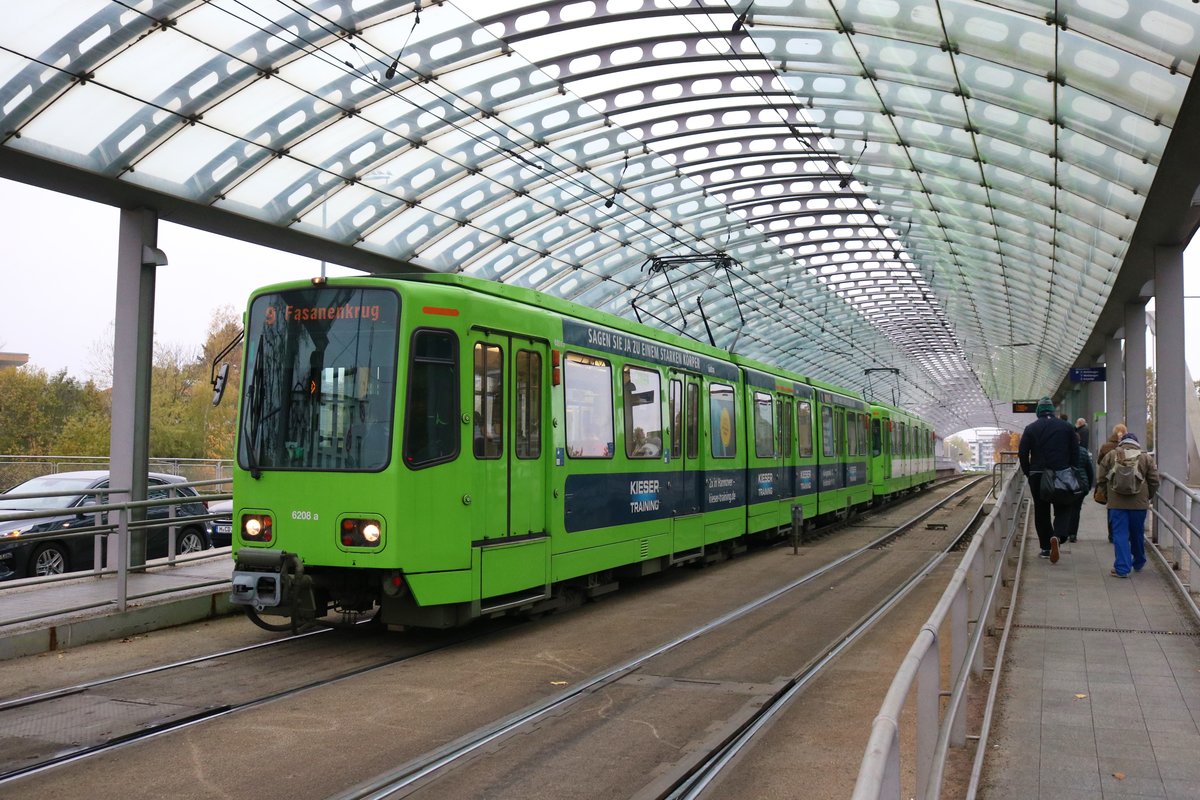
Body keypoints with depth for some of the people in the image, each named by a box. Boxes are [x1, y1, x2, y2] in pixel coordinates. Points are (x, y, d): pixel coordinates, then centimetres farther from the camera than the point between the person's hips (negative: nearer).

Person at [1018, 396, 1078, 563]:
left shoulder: (1031, 428, -1)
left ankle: (1046, 547, 11)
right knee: (1063, 508, 9)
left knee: (1041, 511, 10)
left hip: (1037, 476, 0)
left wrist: (1028, 473, 8)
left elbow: (1022, 453, -3)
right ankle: (1058, 535, -18)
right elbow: (1075, 451, 2)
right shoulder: (1066, 427, 2)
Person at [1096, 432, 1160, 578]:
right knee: (1137, 534, 17)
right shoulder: (1146, 457, 4)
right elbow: (1154, 481, 5)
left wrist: (1106, 494, 18)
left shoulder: (1110, 455, 2)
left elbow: (1101, 479, 4)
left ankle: (1122, 568, -5)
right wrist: (1148, 497, 20)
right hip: (1139, 504, 1)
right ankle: (1138, 563, 35)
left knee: (1120, 535, 0)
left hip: (1116, 503, -1)